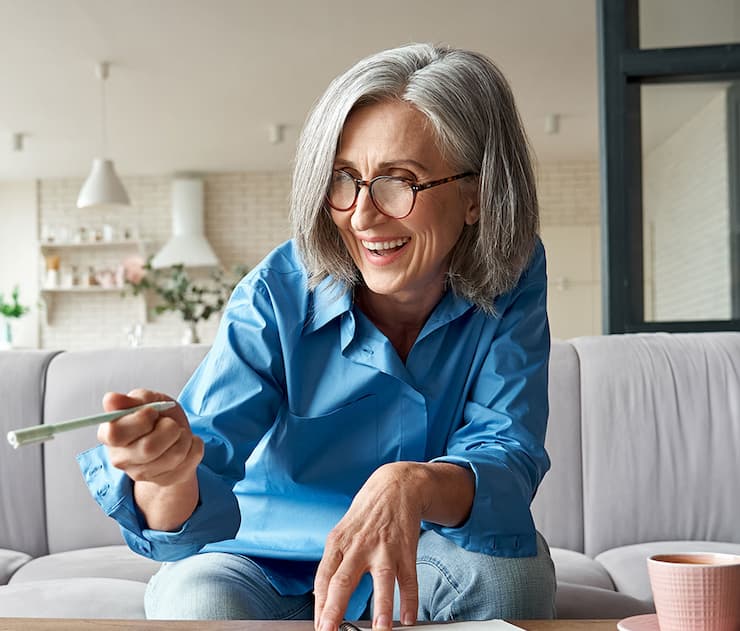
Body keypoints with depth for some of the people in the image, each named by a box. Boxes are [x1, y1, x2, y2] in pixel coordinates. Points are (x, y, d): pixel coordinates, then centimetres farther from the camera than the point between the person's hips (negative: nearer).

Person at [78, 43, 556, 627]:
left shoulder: (511, 281, -15)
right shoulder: (277, 296, -21)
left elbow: (507, 456, -24)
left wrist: (412, 485, -47)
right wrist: (169, 477, -53)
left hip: (413, 570, 2)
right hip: (271, 569, -1)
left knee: (507, 557, -28)